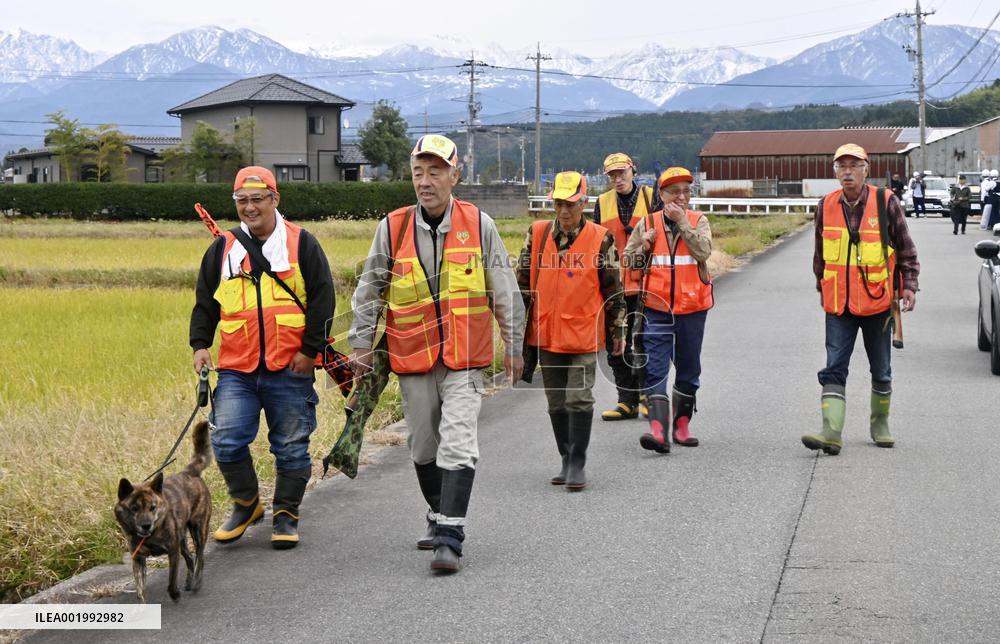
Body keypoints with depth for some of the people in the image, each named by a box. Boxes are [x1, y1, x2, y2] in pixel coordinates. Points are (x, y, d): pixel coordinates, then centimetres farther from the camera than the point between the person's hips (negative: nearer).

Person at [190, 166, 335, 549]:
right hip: (236, 370, 2)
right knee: (227, 441, -7)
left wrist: (310, 349, -4)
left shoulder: (301, 244, 3)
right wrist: (200, 343, 4)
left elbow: (322, 298, 2)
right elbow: (204, 302, 17)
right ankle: (246, 504, 14)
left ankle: (285, 515, 19)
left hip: (289, 370, -2)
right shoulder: (222, 249, 11)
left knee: (291, 447, 4)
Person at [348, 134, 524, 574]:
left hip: (465, 359, -2)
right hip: (412, 357, 2)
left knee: (458, 446, -13)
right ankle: (440, 517, 35)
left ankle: (449, 539, -12)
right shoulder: (392, 228, -1)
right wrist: (361, 343, 7)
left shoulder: (479, 225, -2)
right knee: (424, 448, 14)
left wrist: (513, 344, 10)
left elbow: (505, 291, 7)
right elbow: (369, 291, 9)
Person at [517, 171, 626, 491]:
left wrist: (618, 332, 5)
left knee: (579, 400, -6)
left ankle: (578, 465, 2)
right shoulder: (537, 235, 3)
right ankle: (566, 461, 23)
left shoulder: (600, 240, -4)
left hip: (583, 335, -3)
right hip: (546, 334, 4)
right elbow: (523, 283, 11)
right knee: (556, 403, 11)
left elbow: (613, 290, 2)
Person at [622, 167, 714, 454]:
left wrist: (682, 221, -17)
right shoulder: (647, 224, 4)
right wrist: (643, 247, -8)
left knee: (688, 369, 11)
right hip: (657, 307, 0)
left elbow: (704, 251, -17)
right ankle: (658, 429, -20)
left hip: (692, 308, 1)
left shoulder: (699, 221, 2)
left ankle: (681, 424, 25)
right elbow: (628, 261, 11)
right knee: (656, 368, -11)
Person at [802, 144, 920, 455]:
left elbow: (906, 248, 2)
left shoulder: (885, 202, -6)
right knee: (834, 369, -9)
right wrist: (822, 288, 21)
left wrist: (909, 286, -4)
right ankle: (831, 432, -15)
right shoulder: (826, 206, 1)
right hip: (838, 304, 1)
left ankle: (880, 423, 31)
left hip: (877, 302, -1)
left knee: (880, 370, 12)